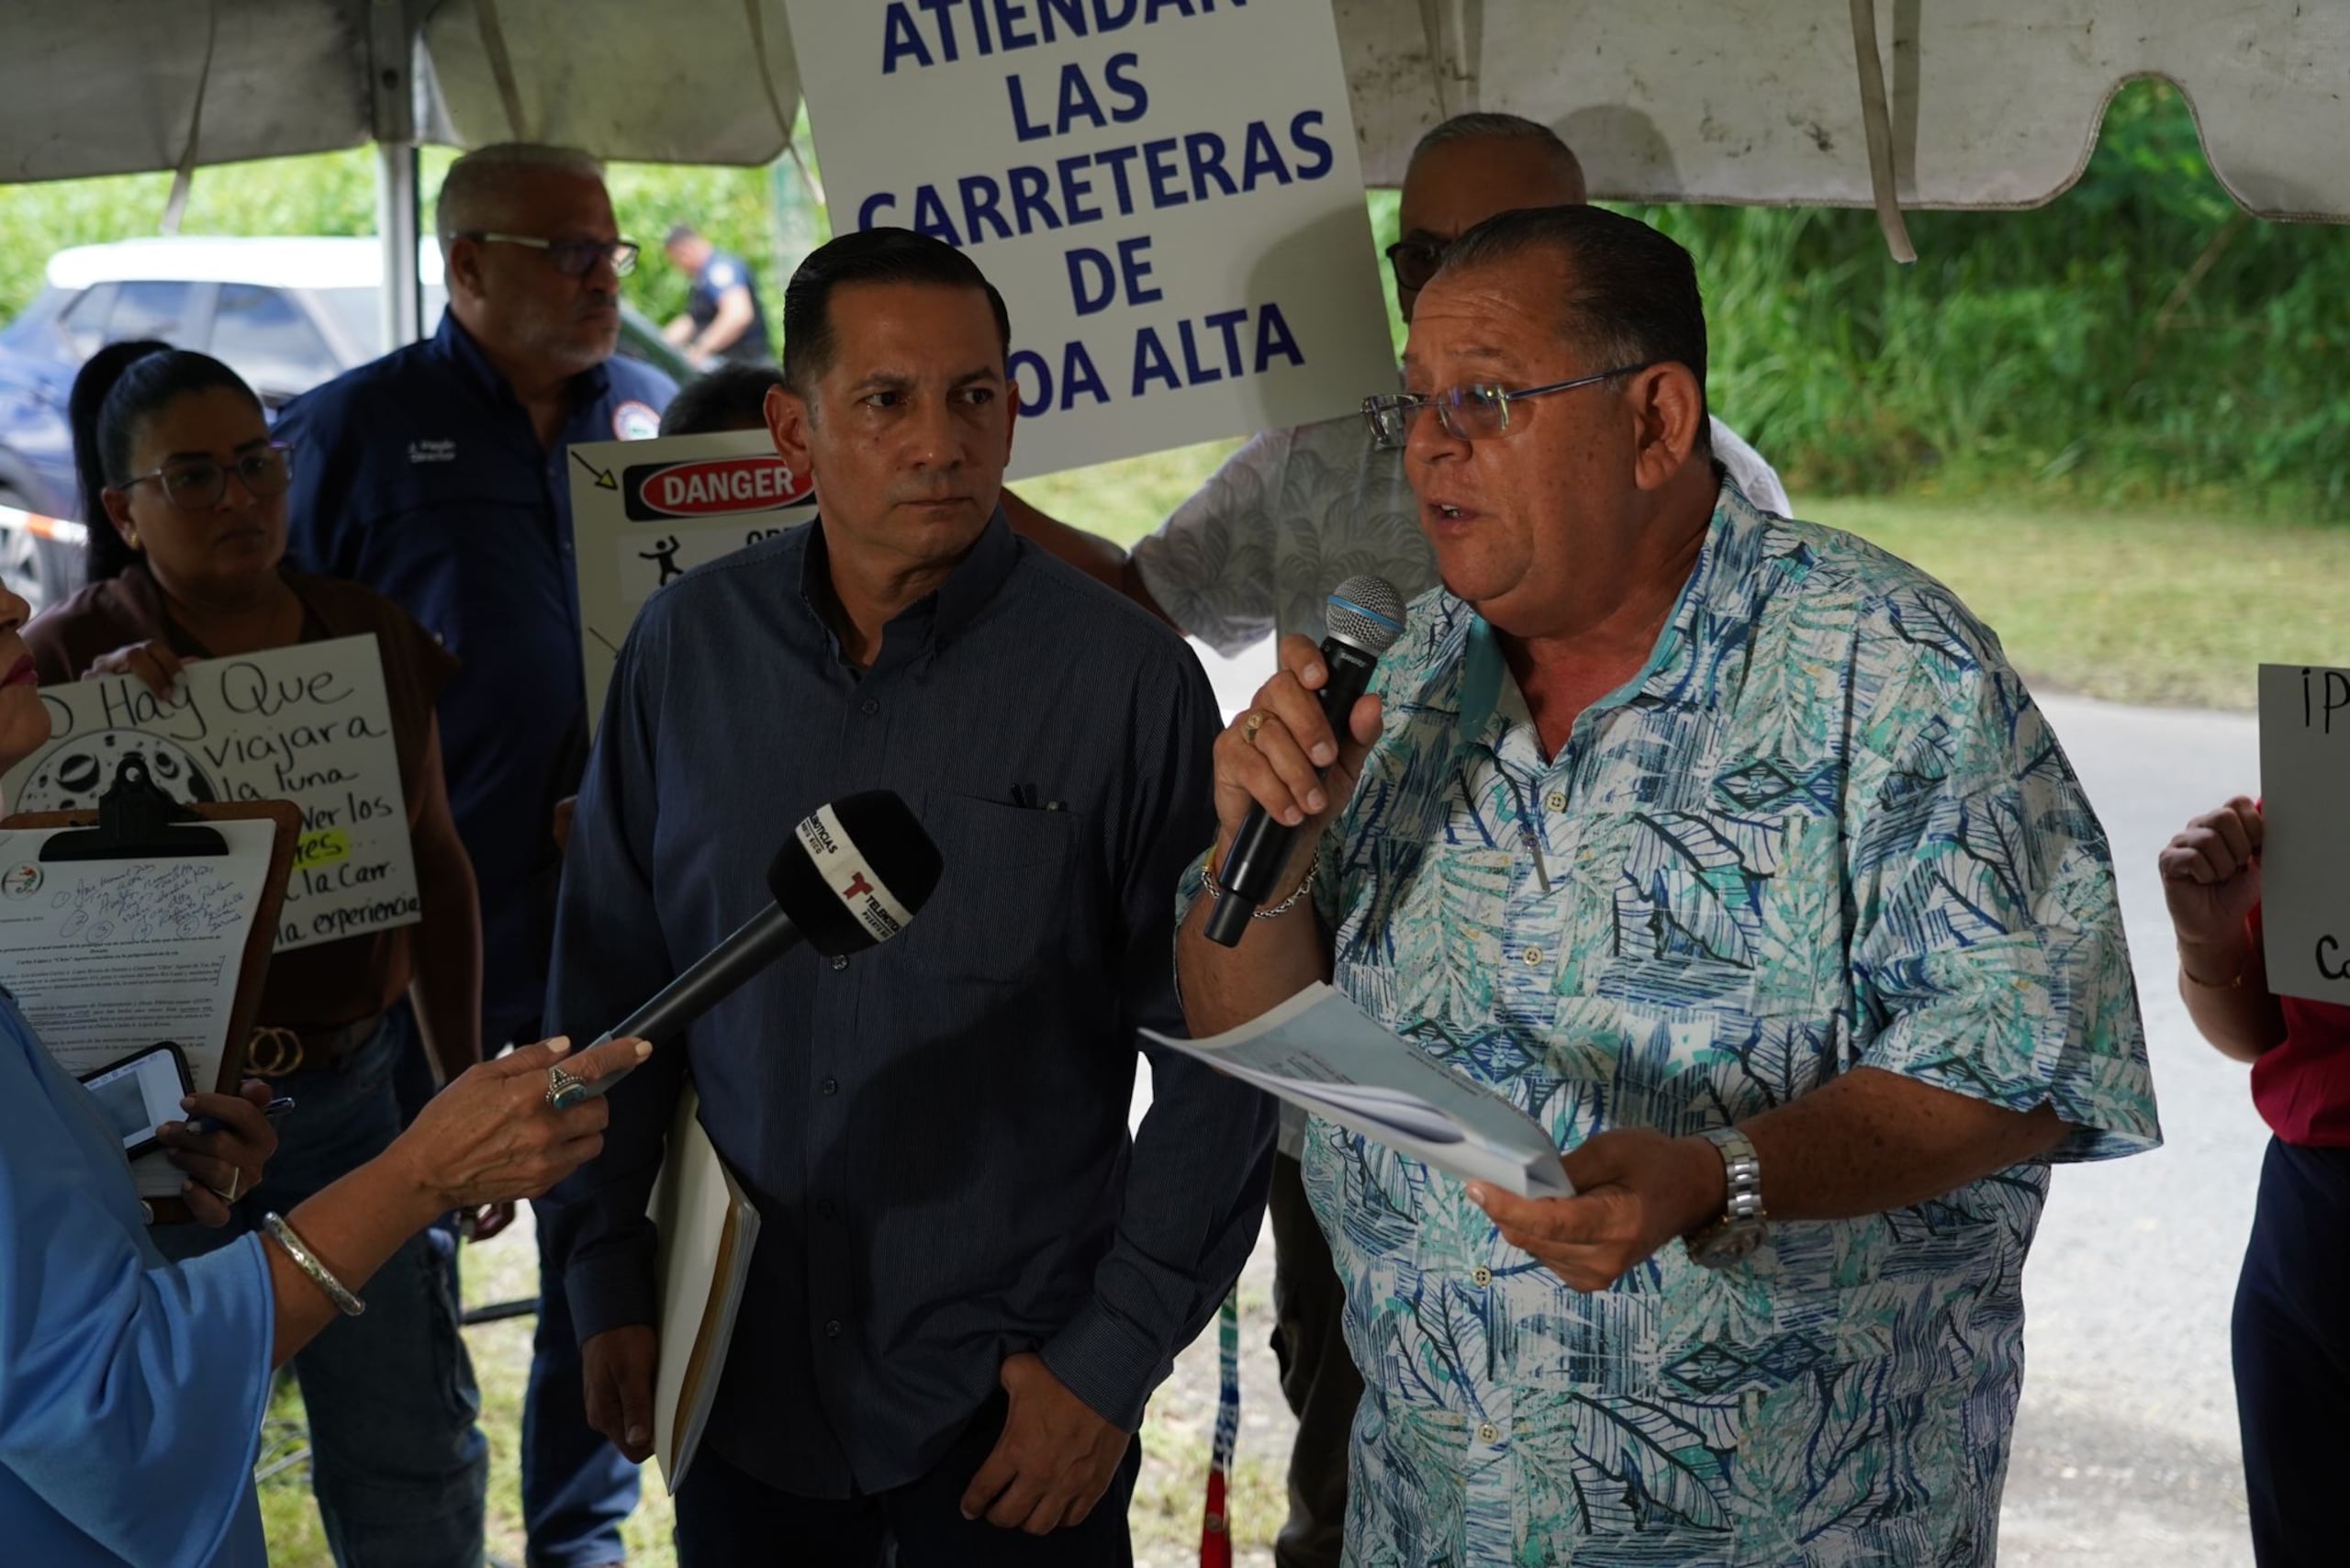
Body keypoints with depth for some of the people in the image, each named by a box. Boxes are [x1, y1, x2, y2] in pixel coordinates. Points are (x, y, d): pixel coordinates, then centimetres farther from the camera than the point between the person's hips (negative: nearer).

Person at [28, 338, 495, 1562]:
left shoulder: (377, 642, 5)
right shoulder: (67, 658, -7)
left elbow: (436, 873, 13)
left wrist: (466, 1088, 15)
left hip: (347, 1095, 3)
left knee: (414, 1469, 9)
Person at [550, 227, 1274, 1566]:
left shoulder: (1129, 677, -12)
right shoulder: (689, 648, -2)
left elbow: (1215, 1053, -8)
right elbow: (612, 986, 6)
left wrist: (1116, 1353, -9)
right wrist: (609, 1284, 5)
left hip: (1016, 1405, -3)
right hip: (744, 1384, 3)